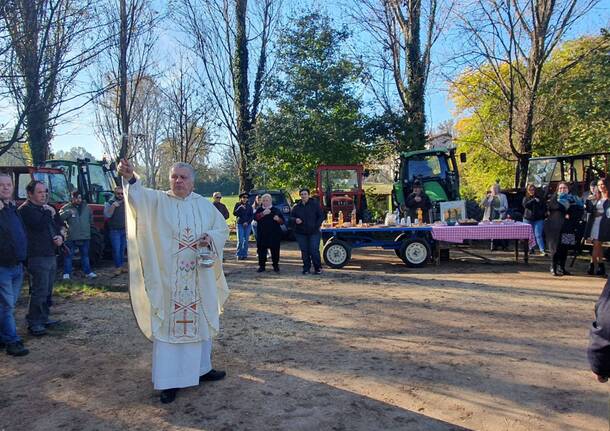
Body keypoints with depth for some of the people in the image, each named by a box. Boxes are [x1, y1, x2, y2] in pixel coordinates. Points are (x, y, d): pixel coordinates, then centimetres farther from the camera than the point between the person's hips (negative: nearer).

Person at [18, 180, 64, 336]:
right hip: (37, 257, -9)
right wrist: (49, 212, -10)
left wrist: (60, 237, 3)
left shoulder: (46, 208, 18)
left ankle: (43, 318, 23)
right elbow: (40, 224, -25)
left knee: (47, 290, 14)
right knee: (39, 291, -9)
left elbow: (57, 226, 24)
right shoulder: (26, 210, -9)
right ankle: (33, 323, -2)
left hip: (51, 256, 9)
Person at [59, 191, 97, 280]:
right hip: (71, 237, -4)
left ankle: (88, 272, 21)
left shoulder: (86, 207, 11)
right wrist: (68, 212, -28)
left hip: (85, 236, 4)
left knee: (85, 255, 13)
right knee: (69, 255, 0)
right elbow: (59, 217, -17)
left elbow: (91, 217, 26)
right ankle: (66, 273, 9)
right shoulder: (67, 207, -4)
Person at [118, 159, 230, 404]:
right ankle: (169, 380, 12)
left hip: (199, 277, 3)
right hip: (168, 277, -3)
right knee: (168, 325, 1)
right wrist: (129, 178, -43)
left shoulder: (205, 205, 7)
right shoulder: (158, 200, -2)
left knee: (199, 322, 15)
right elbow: (139, 195, -22)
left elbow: (223, 228, 11)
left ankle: (201, 368, 33)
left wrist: (210, 237, -11)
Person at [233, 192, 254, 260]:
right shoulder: (238, 204, 3)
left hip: (247, 224, 2)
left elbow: (252, 215, 6)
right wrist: (240, 207, -19)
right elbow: (234, 213, -6)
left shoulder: (249, 206, 8)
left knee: (246, 240, 2)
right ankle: (238, 254, 3)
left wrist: (247, 222, -7)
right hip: (239, 224, -2)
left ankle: (244, 254, 11)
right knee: (240, 240, -8)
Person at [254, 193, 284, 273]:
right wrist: (263, 213, -24)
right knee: (261, 250, 1)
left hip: (274, 234, -1)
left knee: (275, 250, 1)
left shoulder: (276, 210, 9)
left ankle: (276, 265, 14)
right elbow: (255, 217, -10)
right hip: (262, 234, 1)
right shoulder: (259, 210, 11)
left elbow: (282, 221, 5)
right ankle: (261, 266, 12)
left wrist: (278, 219, -17)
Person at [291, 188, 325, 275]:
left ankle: (318, 268, 8)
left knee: (314, 250, -7)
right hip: (301, 233, 3)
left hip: (314, 232, -3)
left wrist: (316, 225, -10)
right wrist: (295, 220, -9)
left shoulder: (315, 204, 0)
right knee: (304, 251, 6)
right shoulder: (296, 207, 8)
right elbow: (291, 217, 14)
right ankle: (306, 268, 17)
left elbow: (321, 216, 1)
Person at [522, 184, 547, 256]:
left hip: (538, 219, -1)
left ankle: (542, 250, -11)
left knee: (538, 235, -9)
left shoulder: (540, 198, 7)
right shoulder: (526, 198, 6)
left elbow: (544, 207, 13)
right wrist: (534, 200, -20)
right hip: (528, 219, 1)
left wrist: (543, 213, -5)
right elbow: (525, 205, -14)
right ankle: (530, 249, 19)